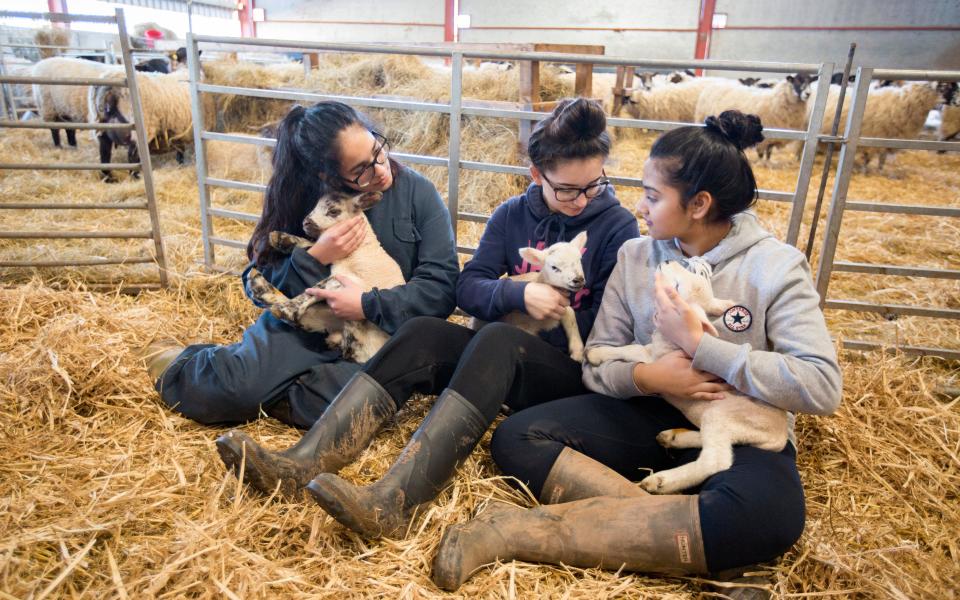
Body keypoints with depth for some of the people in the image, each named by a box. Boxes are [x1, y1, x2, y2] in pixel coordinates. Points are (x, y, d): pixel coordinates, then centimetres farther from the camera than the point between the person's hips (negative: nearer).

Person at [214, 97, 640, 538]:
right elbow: (467, 288, -2)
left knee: (497, 339, -36)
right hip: (504, 353, 4)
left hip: (573, 371, -4)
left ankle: (393, 502, -51)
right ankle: (302, 464, -35)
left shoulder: (618, 226, -3)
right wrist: (517, 294, -20)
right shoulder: (512, 215, 7)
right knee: (422, 333, -24)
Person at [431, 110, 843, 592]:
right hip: (649, 413, 3)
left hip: (740, 433, -2)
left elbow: (822, 388, -20)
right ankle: (670, 532, -26)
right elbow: (596, 366, 1)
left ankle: (528, 531, -32)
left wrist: (698, 343, -22)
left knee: (767, 514, -38)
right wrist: (645, 376, -22)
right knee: (515, 438, -16)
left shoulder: (775, 265, -10)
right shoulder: (635, 255, 1)